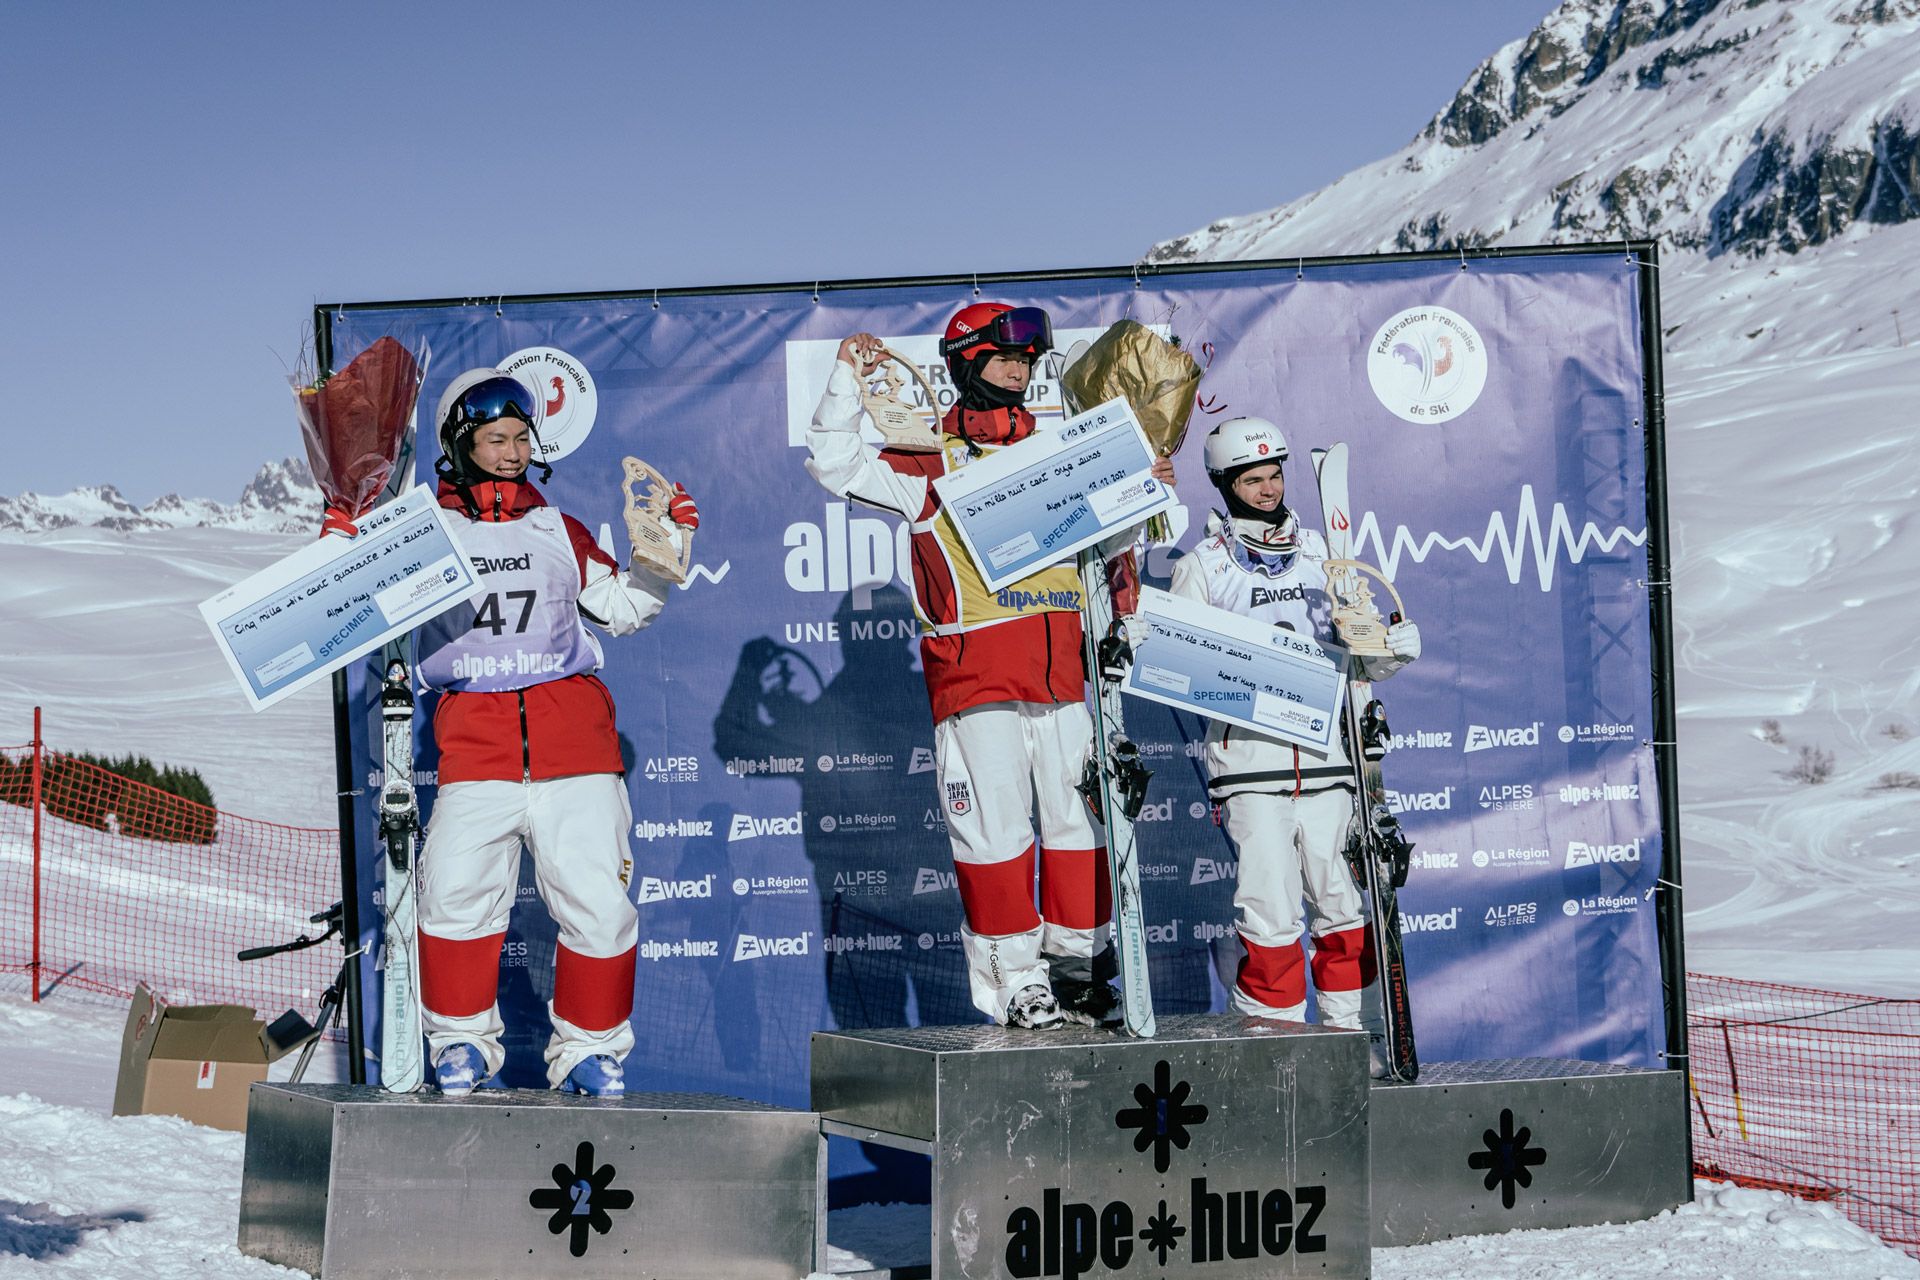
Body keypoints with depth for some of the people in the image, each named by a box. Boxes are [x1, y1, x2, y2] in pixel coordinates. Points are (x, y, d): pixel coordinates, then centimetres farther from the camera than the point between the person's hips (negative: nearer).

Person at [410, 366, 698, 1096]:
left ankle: (588, 1048, 12)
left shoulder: (558, 532, 18)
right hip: (475, 746, -2)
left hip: (572, 737, 2)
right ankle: (461, 1039, 6)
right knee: (455, 893, -16)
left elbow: (621, 608, 22)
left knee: (597, 900, -5)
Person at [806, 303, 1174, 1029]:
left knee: (1081, 814, 5)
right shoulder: (932, 463, 7)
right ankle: (1017, 983, 1)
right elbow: (836, 467, -2)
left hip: (1064, 664, 5)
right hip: (976, 666, -5)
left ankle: (1077, 969, 15)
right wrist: (848, 383, -9)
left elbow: (1103, 543, 31)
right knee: (995, 822, -5)